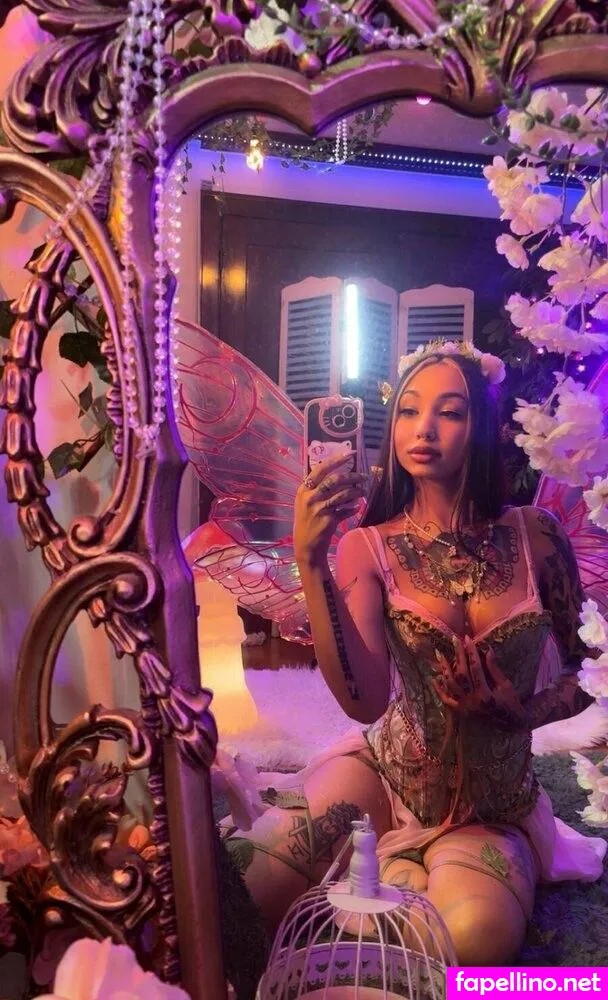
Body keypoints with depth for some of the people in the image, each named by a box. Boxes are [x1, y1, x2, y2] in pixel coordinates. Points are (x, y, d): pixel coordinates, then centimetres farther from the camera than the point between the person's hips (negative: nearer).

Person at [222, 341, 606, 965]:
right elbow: (365, 701, -25)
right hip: (382, 772, 0)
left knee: (476, 936, -31)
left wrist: (523, 711, -12)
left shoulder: (535, 537, -6)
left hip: (492, 807, 1)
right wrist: (309, 560, -32)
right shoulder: (368, 548, -10)